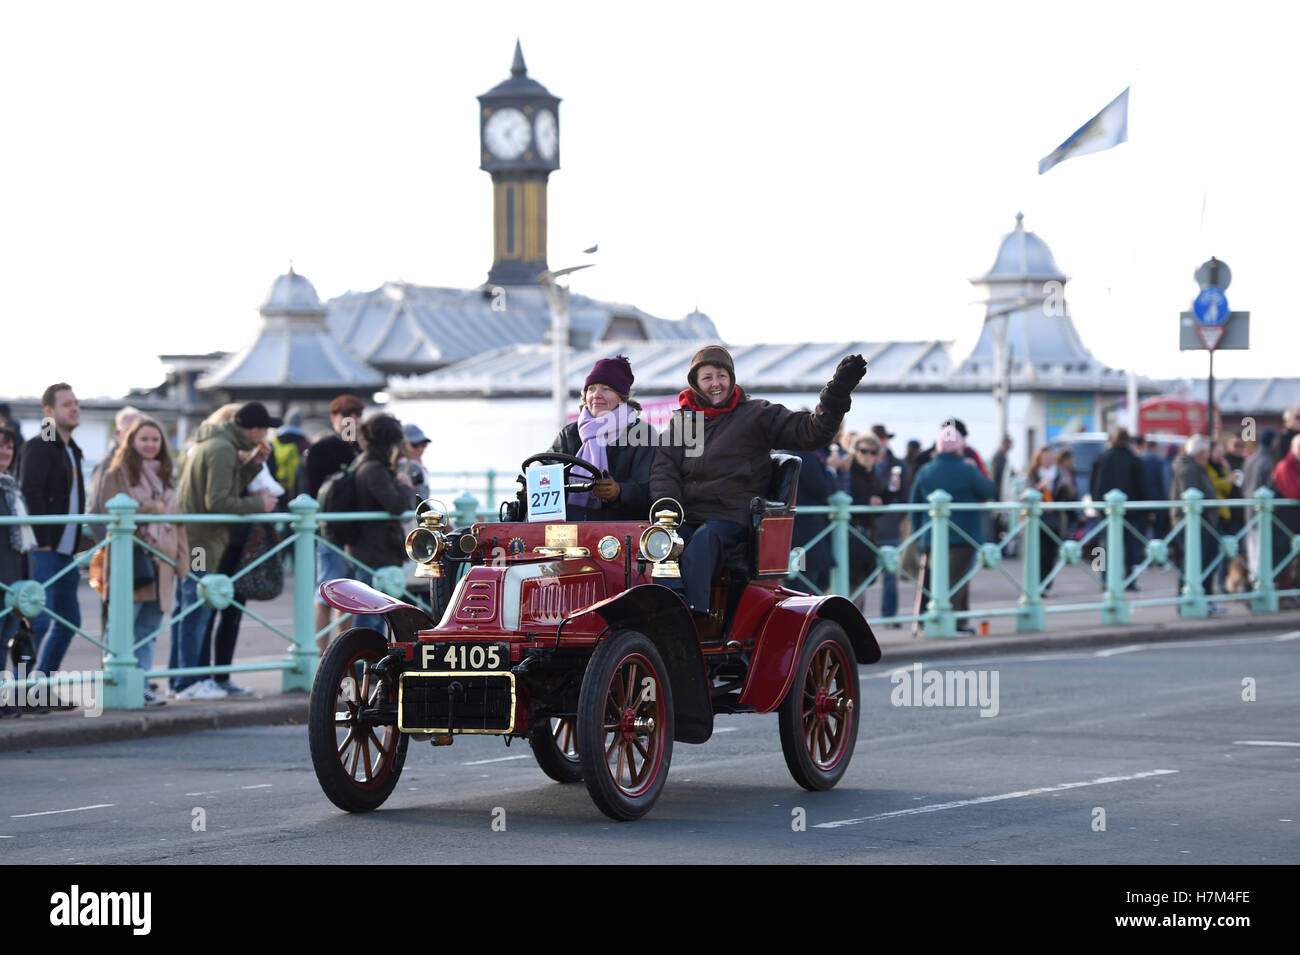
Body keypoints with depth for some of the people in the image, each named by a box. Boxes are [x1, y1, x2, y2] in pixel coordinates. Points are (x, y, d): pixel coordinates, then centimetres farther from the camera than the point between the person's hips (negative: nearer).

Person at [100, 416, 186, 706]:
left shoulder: (164, 475, 21)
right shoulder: (117, 474, -1)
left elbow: (176, 518, 23)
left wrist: (181, 557, 15)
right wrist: (148, 508, -16)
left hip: (160, 560, 7)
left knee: (148, 630, 7)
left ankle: (142, 685, 10)